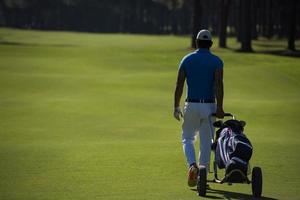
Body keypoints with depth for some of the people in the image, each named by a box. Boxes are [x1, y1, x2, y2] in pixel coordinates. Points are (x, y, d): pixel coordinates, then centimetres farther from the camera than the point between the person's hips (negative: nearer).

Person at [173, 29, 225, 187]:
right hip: (209, 106, -1)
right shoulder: (216, 61, -2)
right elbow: (218, 84, -14)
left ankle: (192, 165, -13)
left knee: (187, 138, 13)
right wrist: (219, 107, -18)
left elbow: (179, 84, 0)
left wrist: (176, 107, 6)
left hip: (191, 105, 1)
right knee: (206, 141, 10)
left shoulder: (187, 59, 3)